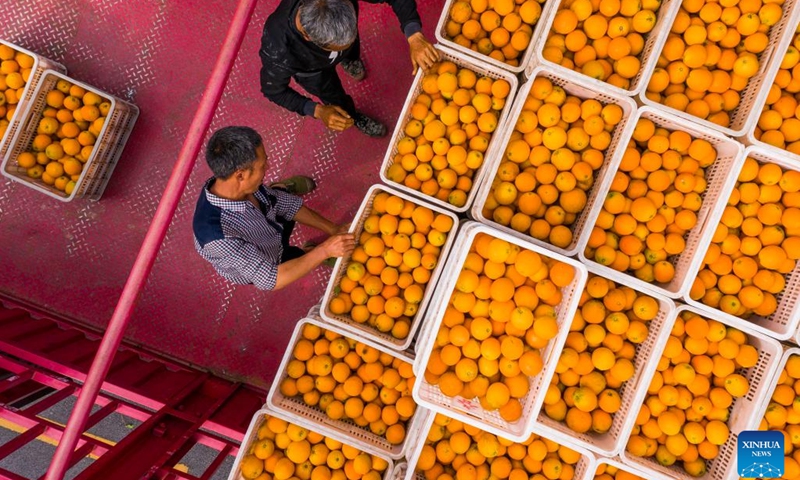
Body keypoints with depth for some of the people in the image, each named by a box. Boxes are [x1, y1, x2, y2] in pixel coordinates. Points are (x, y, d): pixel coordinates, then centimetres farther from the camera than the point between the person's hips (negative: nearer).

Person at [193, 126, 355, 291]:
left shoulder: (238, 184, -29)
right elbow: (270, 280, -41)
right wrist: (324, 250, -41)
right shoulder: (219, 236, -49)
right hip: (261, 272, -4)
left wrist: (333, 228, -18)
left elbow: (288, 204, -14)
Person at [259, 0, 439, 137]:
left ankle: (348, 62, 73)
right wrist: (318, 111, -39)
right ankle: (355, 118, 60)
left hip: (337, 34, 2)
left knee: (352, 55, 36)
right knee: (337, 100, 24)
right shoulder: (277, 50, -49)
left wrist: (414, 37, -47)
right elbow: (273, 90, -27)